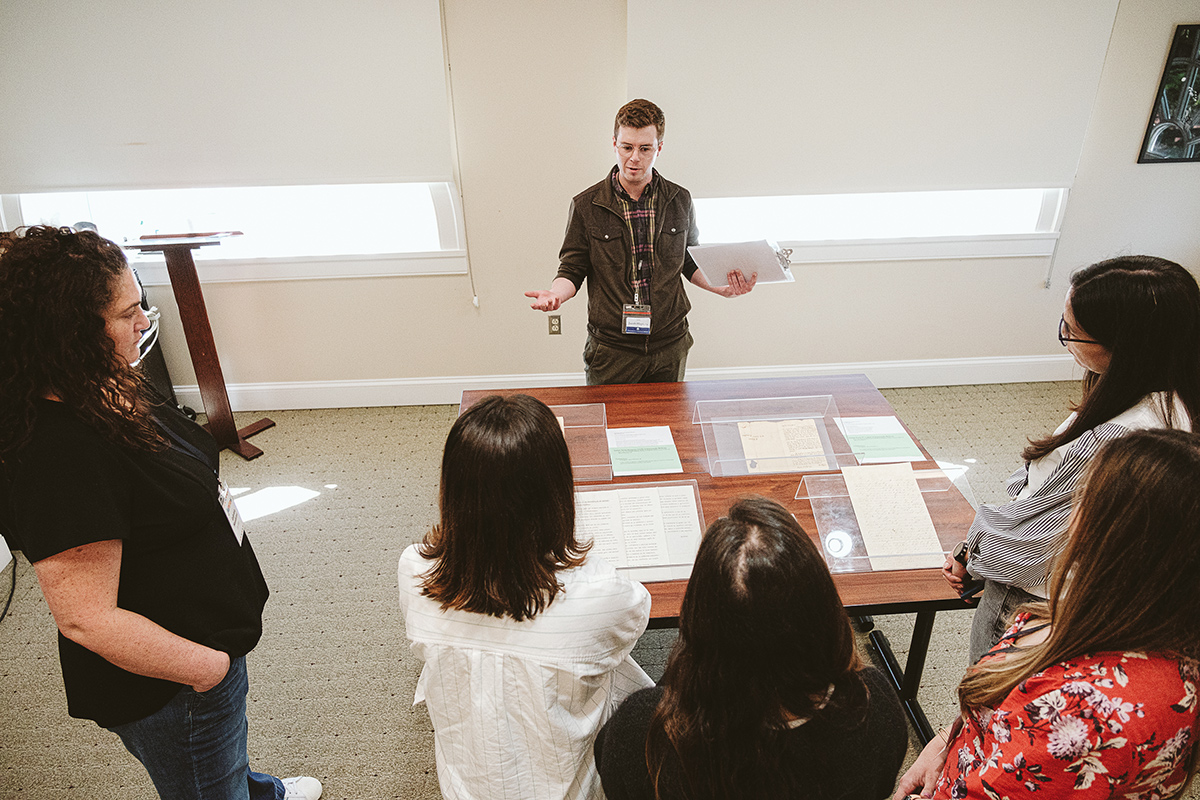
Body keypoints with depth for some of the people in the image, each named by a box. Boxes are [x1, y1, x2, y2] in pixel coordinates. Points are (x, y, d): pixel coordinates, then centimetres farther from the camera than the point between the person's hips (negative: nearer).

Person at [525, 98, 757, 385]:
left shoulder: (680, 200, 4)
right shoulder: (586, 205, -3)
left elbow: (690, 262, 14)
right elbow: (572, 269, 0)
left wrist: (721, 287, -4)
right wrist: (556, 293, -21)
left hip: (670, 348, 2)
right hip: (611, 349, -2)